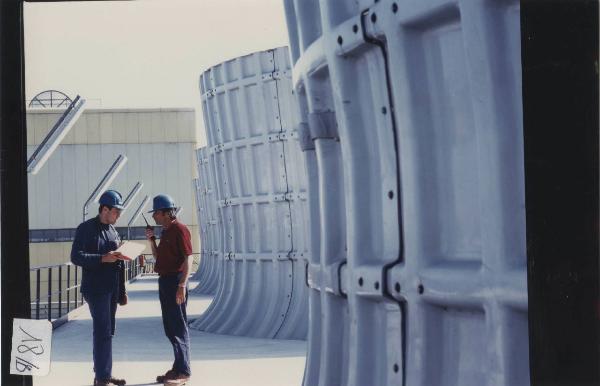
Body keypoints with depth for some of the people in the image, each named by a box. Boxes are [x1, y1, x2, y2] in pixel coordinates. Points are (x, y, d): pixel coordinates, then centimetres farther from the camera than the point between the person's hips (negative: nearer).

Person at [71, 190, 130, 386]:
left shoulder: (113, 231, 16)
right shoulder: (86, 228, -7)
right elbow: (76, 257, -15)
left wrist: (122, 291, 18)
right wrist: (103, 258, -23)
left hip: (112, 289, 8)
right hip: (96, 288, -8)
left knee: (107, 332, 12)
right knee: (103, 332, -10)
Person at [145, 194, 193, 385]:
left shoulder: (179, 230, -13)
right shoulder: (165, 232, 16)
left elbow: (188, 259, -19)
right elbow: (158, 256, 24)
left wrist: (182, 285, -24)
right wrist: (151, 239, 8)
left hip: (175, 281, -10)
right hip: (164, 281, 10)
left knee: (178, 327, -7)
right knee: (170, 327, 13)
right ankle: (178, 368, 20)